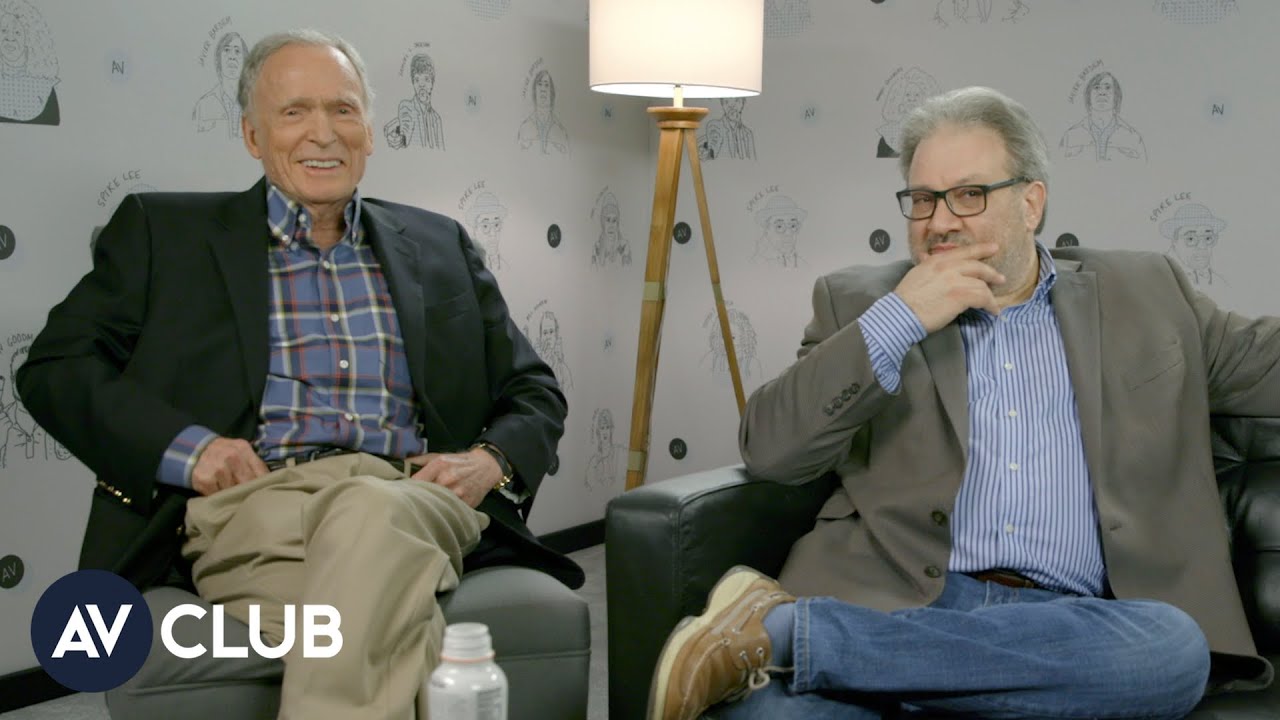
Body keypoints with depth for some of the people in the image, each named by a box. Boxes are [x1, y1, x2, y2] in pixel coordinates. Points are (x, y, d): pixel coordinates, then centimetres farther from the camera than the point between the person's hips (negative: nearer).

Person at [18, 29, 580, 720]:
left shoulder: (439, 245, 23)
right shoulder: (165, 230, 16)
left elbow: (534, 391, 24)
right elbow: (55, 367, 9)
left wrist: (492, 461, 0)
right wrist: (184, 446, -8)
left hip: (412, 503, 2)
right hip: (251, 503, -2)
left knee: (368, 510, -37)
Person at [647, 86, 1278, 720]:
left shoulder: (1143, 295, 20)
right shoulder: (859, 302, 15)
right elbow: (768, 450, 3)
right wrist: (896, 319, -4)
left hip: (1063, 622, 5)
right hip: (888, 602, -5)